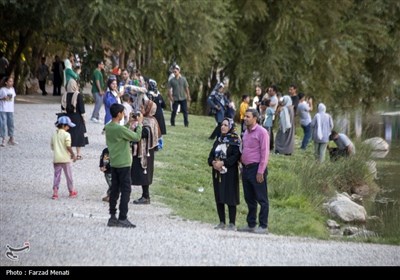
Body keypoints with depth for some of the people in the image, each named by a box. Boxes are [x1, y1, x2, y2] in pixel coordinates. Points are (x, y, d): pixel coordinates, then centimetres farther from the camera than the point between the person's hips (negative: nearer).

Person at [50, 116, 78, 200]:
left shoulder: (54, 135, 8)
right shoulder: (66, 134, -11)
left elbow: (52, 146, 11)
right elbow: (68, 146, -18)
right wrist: (73, 155, -7)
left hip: (56, 158, 5)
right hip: (65, 158, -5)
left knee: (57, 175, 8)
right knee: (68, 175, 9)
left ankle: (55, 192, -1)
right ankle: (71, 191, 21)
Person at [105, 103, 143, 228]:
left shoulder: (108, 127, 4)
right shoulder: (120, 129, -21)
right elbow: (137, 137, -13)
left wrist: (128, 123, 16)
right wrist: (139, 123, -2)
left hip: (113, 163, 8)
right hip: (123, 164, -8)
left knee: (114, 190, 12)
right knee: (125, 191, -1)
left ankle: (112, 217, 14)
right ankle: (122, 219, -2)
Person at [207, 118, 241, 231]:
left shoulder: (235, 140, -5)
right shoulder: (219, 140, 14)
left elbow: (236, 156, -15)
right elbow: (211, 155, 11)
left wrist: (222, 163, -20)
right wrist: (213, 162, -11)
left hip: (230, 172, -6)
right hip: (217, 172, 6)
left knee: (230, 197, -5)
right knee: (219, 198, 8)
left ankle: (232, 223, 0)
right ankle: (222, 222, 15)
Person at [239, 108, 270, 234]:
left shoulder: (261, 132, -10)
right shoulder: (246, 132, 14)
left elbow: (265, 153, -13)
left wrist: (260, 172, -17)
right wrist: (243, 169, 17)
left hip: (256, 168, -8)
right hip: (246, 168, 8)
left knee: (261, 199, -2)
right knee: (249, 199, 12)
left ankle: (263, 226, 0)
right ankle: (251, 224, 19)